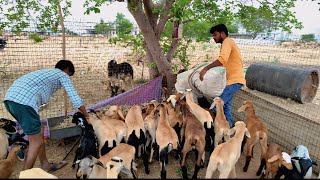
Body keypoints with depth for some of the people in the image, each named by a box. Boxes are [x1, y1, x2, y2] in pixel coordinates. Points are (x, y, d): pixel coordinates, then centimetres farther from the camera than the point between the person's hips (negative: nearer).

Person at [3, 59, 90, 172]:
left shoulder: (46, 72, 34)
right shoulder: (63, 75, 11)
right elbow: (75, 99, 6)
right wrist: (87, 116, 19)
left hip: (10, 97, 9)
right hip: (23, 101, -9)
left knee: (39, 133, 21)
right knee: (36, 142, 3)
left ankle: (46, 166, 33)